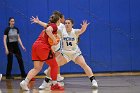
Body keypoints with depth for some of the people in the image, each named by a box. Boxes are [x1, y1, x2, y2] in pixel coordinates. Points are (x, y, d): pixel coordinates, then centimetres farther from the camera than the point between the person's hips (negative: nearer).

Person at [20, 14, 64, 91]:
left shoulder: (50, 25, 27)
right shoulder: (54, 26, 1)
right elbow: (48, 30, -20)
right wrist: (54, 39, -15)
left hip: (35, 45, 8)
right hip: (43, 47, -8)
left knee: (37, 68, 6)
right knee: (54, 65, 5)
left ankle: (25, 82, -10)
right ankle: (54, 85, 8)